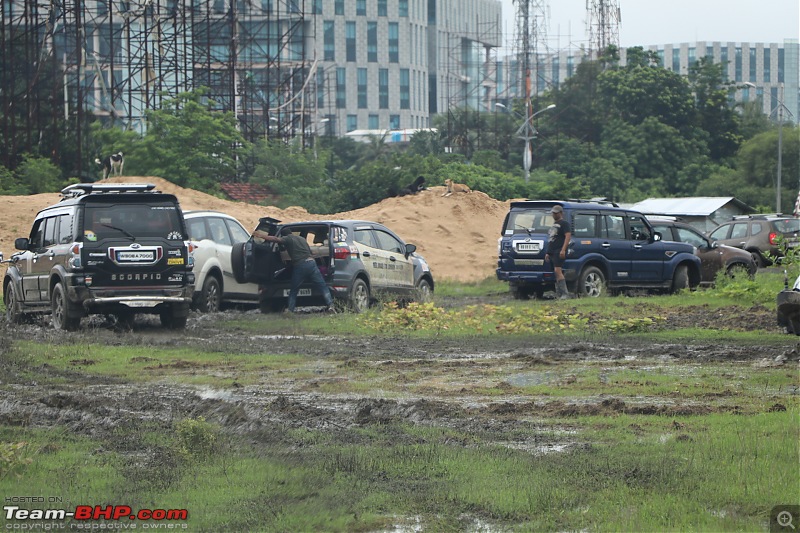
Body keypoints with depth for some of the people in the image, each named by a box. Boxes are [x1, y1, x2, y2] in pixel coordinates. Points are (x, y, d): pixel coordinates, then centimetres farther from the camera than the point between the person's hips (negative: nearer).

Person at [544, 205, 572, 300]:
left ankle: (565, 293, -23)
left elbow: (568, 236, -14)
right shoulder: (554, 225, 26)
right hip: (552, 252, 9)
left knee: (558, 271, -20)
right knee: (556, 272, 6)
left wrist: (563, 250, -24)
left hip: (559, 252, -9)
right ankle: (558, 294, 6)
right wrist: (548, 253, 24)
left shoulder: (564, 223, -2)